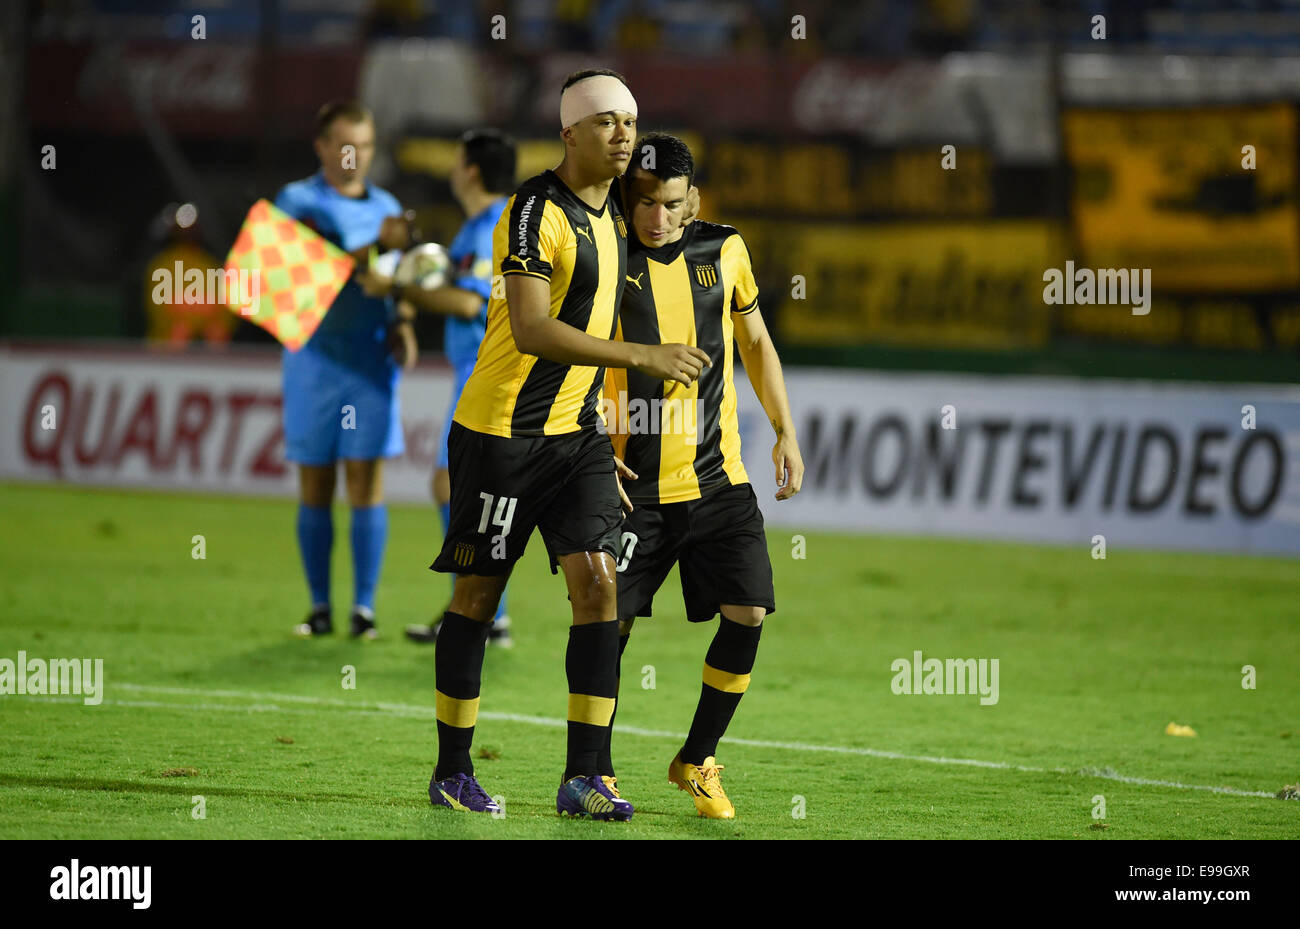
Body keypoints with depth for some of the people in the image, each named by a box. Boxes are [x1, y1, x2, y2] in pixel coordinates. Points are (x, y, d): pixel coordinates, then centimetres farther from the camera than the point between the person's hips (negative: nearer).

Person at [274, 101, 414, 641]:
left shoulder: (386, 208, 13)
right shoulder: (299, 201, 0)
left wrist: (401, 327, -1)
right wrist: (376, 245, -27)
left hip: (371, 366, 2)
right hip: (313, 360, -2)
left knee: (366, 482, -5)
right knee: (315, 488, 2)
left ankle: (364, 607, -5)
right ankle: (320, 607, 8)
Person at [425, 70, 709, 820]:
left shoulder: (609, 216, 13)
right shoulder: (537, 212, -16)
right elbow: (530, 331, -26)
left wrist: (605, 443, 23)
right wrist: (640, 355, -28)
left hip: (576, 434, 7)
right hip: (501, 431, -7)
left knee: (598, 586, -5)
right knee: (478, 594, 2)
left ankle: (584, 777, -5)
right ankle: (453, 772, 13)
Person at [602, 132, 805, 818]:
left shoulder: (724, 251, 5)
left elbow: (754, 343, 18)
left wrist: (785, 433, 12)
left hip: (718, 479, 3)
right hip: (633, 483, -3)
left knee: (748, 614, -7)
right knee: (609, 622, -6)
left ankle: (697, 761, 12)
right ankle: (597, 770, 14)